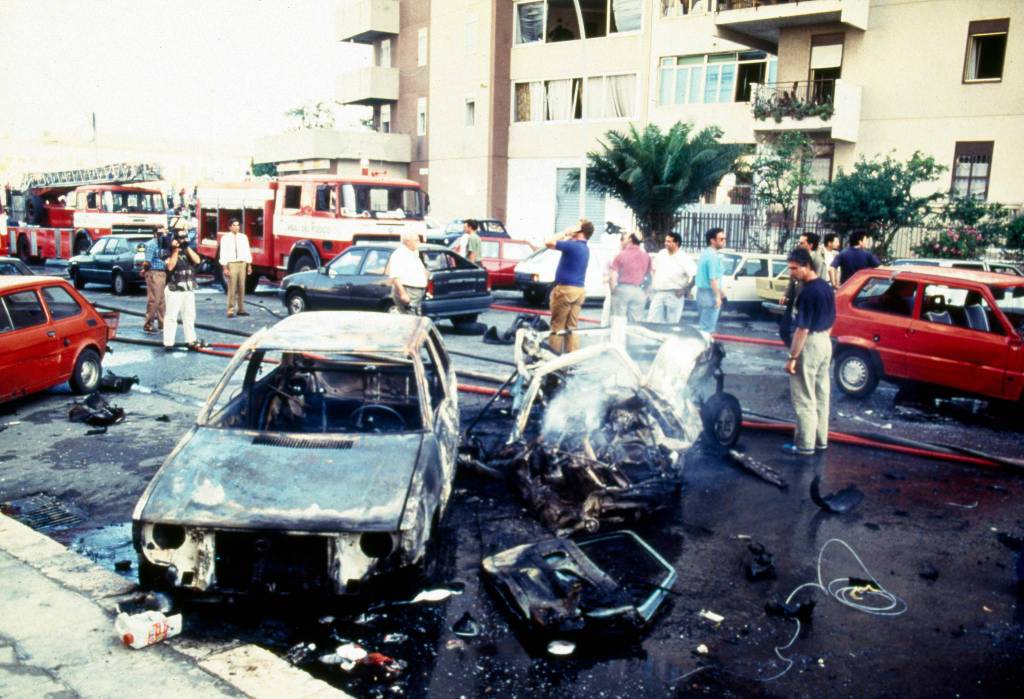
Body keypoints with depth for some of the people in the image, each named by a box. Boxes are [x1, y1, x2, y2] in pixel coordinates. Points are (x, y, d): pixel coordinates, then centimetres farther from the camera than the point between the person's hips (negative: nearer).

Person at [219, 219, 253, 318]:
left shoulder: (243, 237, 10)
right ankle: (231, 310, -2)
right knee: (232, 288, -7)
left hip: (242, 264, 4)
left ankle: (241, 309, 13)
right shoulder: (225, 238, -2)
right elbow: (223, 253, -5)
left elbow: (247, 251, 12)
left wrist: (249, 265, 7)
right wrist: (225, 268, -11)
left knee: (241, 287, 6)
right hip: (231, 264, -4)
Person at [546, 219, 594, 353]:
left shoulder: (572, 245, -16)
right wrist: (568, 235, 12)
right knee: (572, 326, 8)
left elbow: (548, 243, -14)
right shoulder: (585, 248, 13)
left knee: (557, 325, 1)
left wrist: (565, 232, -7)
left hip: (565, 289, -8)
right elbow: (563, 243, 25)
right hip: (579, 290, 8)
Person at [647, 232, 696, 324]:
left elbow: (694, 275, -15)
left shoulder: (684, 258, -11)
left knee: (672, 323, 4)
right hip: (658, 293, 5)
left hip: (674, 295, -5)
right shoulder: (661, 253, 6)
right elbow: (654, 267, 21)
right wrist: (653, 284, 13)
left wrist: (685, 290, -15)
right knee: (651, 321, 3)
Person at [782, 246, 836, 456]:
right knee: (821, 395, 15)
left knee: (804, 398, -1)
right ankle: (821, 439, 24)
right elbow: (830, 321, 15)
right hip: (825, 342, 9)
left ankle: (805, 444, 4)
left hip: (810, 344, -9)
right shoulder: (827, 287, 8)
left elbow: (803, 328, -22)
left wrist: (792, 357, -18)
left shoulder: (808, 292, -21)